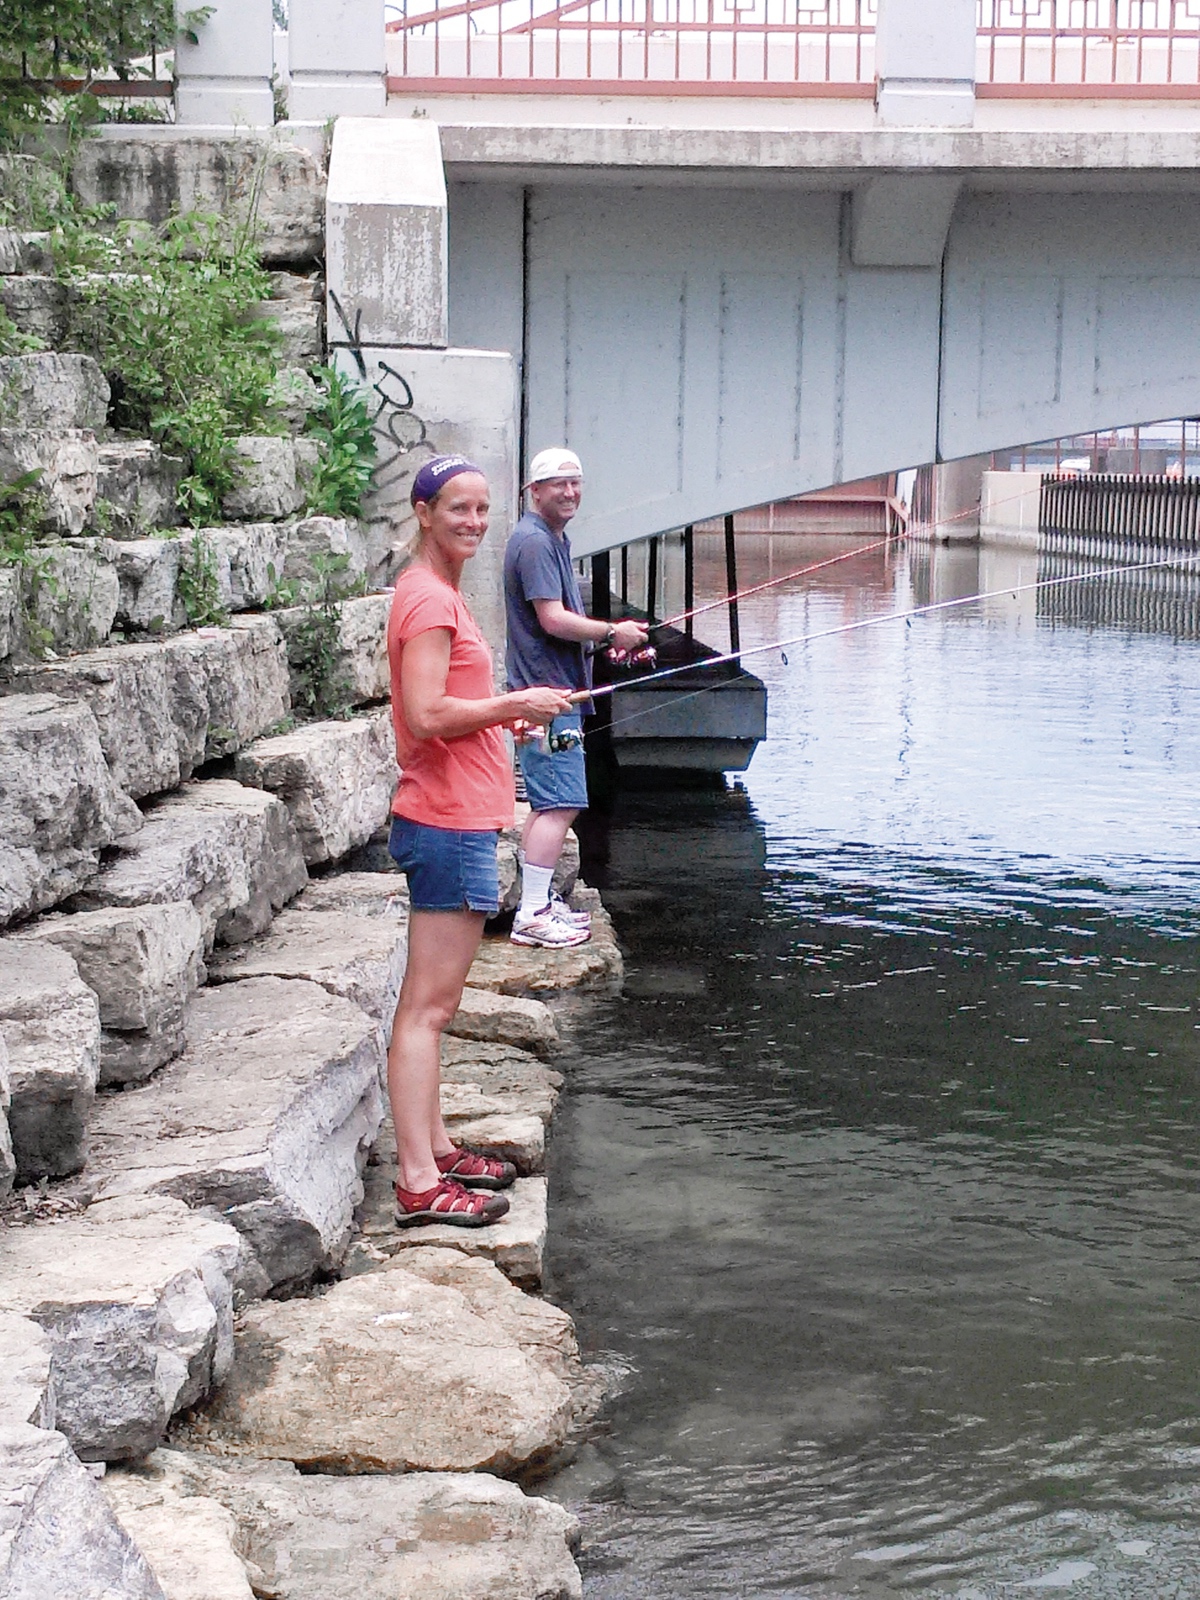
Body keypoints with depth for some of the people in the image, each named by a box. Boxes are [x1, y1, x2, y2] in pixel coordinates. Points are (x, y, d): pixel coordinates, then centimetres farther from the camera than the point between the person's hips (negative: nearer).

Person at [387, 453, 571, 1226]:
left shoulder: (439, 593, 17)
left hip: (457, 819, 11)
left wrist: (503, 713, 12)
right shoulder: (430, 598, -15)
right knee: (427, 1005, -9)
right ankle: (419, 1183, -7)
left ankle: (436, 1147, 26)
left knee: (435, 1001, 17)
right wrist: (516, 705, -13)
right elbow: (428, 714, -23)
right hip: (447, 821, -11)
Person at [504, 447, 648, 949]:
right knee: (559, 805, -12)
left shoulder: (553, 539, 19)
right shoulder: (534, 541, -14)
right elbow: (553, 619, -21)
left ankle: (539, 901, 23)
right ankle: (532, 916, -12)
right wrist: (611, 633, -11)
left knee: (546, 804, 16)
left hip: (556, 690, 11)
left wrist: (606, 640, 15)